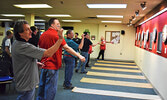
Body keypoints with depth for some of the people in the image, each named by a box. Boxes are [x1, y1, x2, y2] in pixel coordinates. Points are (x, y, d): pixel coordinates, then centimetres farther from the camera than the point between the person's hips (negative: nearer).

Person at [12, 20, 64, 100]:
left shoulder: (16, 43, 3)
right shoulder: (24, 46, -29)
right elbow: (48, 53, -34)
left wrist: (35, 63, 6)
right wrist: (60, 39, -30)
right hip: (26, 85, -9)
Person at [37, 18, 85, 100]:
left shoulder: (42, 35, 8)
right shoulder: (56, 34, -14)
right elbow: (67, 48, -18)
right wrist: (79, 56, -15)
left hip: (43, 65, 8)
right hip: (52, 65, -8)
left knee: (42, 86, 20)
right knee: (51, 89, 4)